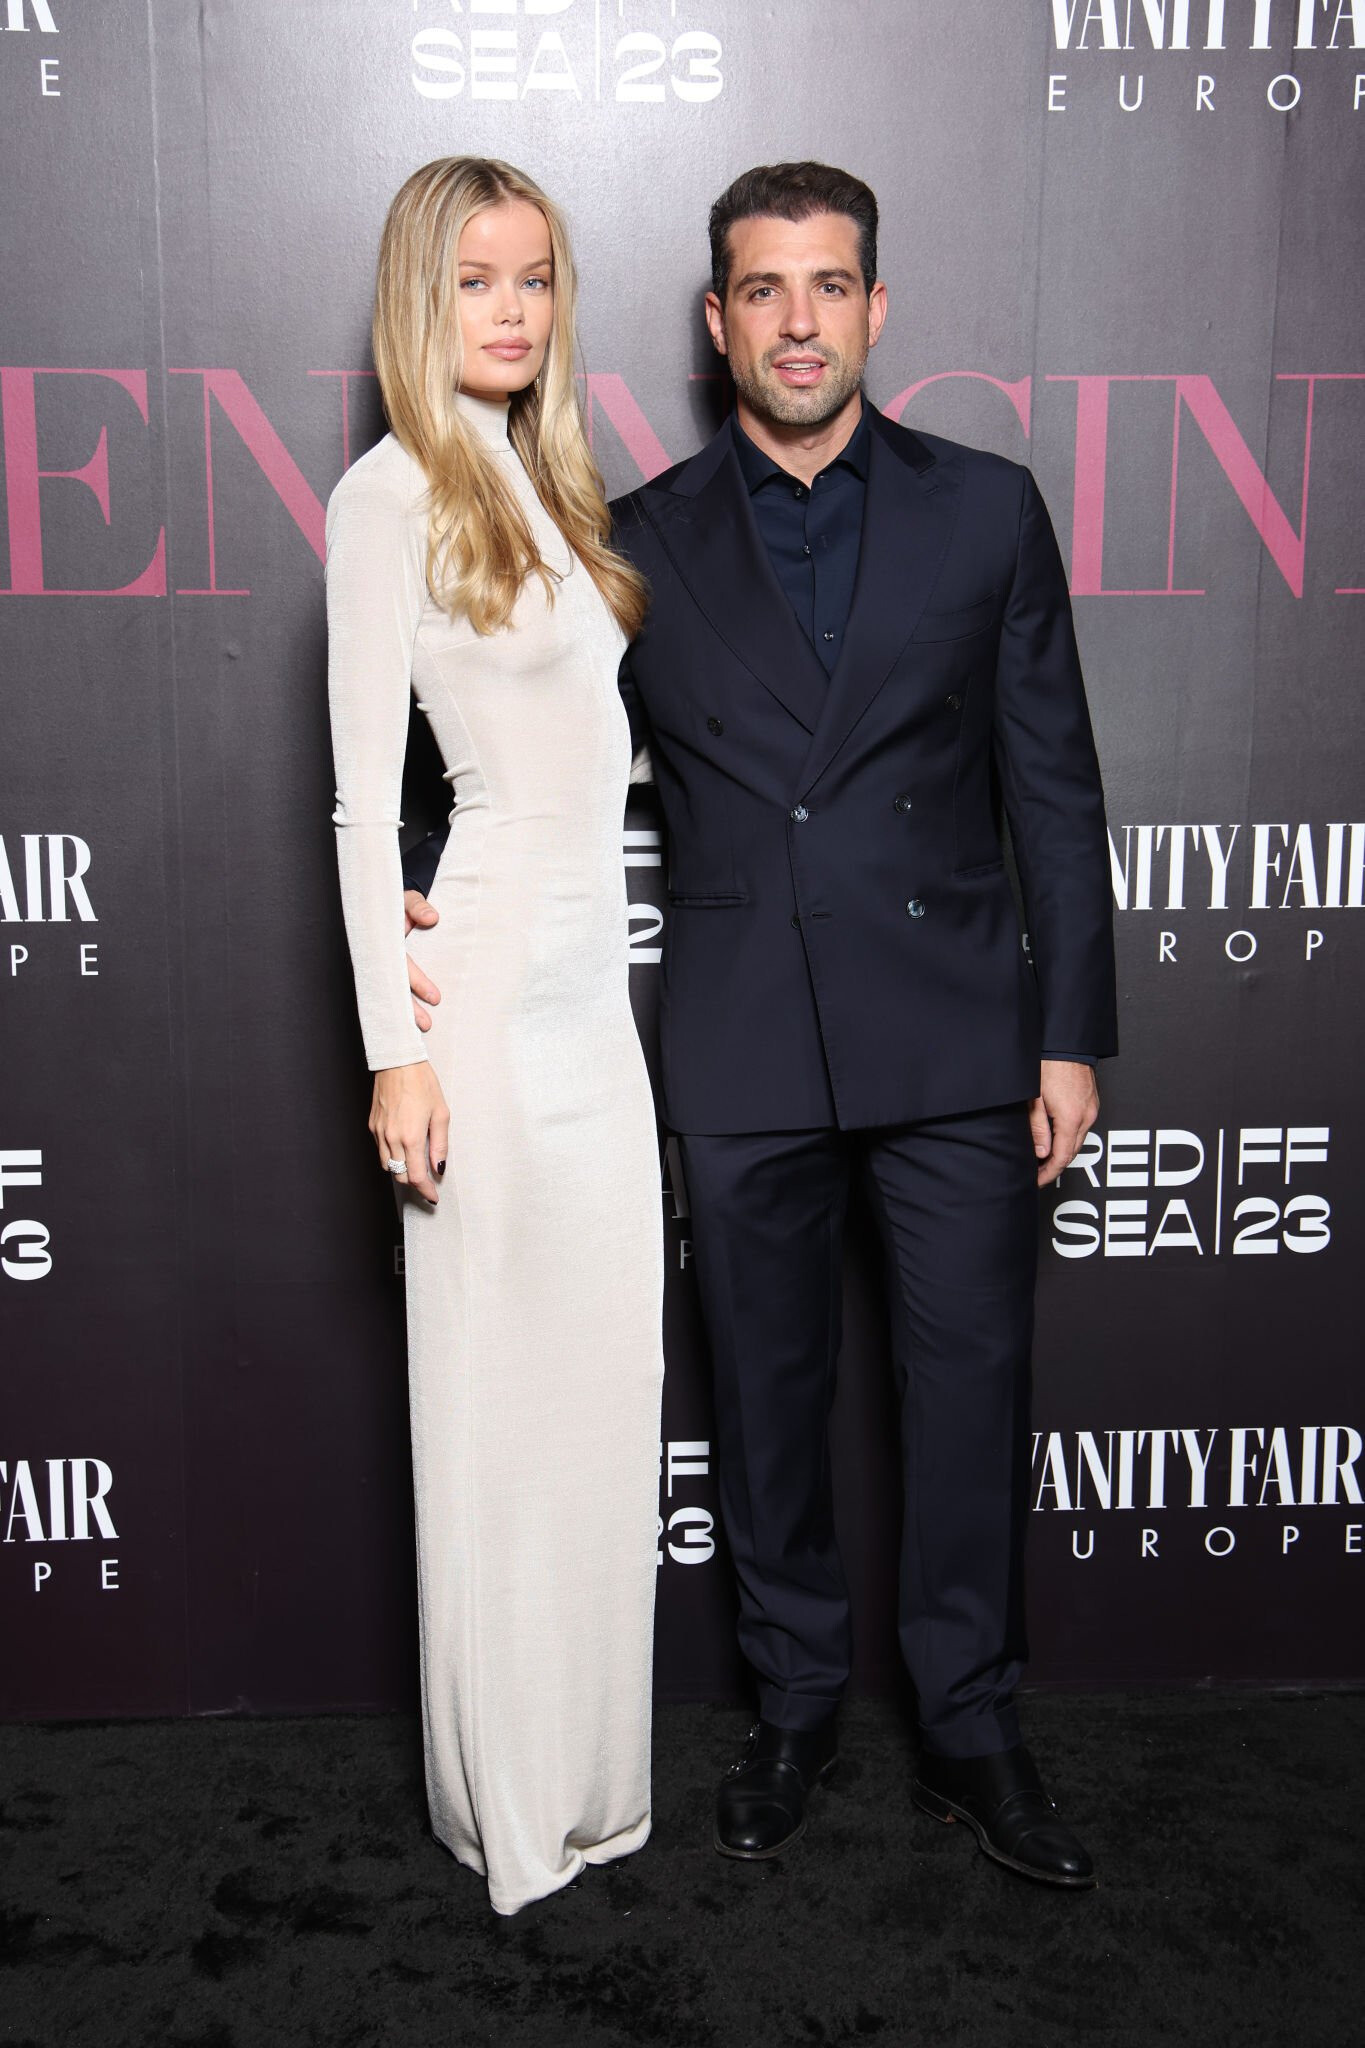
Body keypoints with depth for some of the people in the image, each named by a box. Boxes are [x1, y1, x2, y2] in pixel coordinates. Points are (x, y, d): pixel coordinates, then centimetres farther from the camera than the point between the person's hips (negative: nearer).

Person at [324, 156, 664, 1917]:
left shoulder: (541, 481, 17)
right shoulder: (393, 489, -6)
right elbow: (366, 794, -11)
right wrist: (394, 1048, -15)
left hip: (595, 982, 8)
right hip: (489, 981, -8)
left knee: (606, 1383, 12)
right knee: (499, 1395, 2)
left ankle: (590, 1769, 28)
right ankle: (511, 1804, 19)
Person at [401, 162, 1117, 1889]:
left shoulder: (985, 510, 4)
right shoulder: (640, 544, 5)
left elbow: (1053, 786, 4)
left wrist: (1071, 1034, 0)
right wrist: (429, 891, -11)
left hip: (953, 1032, 0)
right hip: (743, 1049, 1)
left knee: (971, 1384, 7)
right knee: (767, 1392, 12)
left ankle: (969, 1729, 26)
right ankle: (795, 1702, 33)